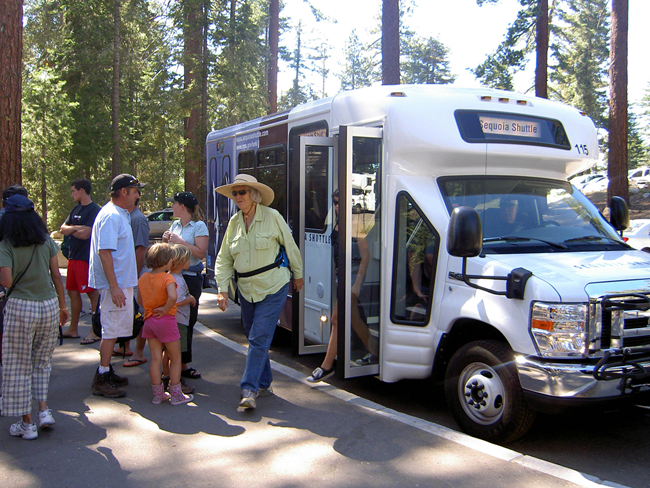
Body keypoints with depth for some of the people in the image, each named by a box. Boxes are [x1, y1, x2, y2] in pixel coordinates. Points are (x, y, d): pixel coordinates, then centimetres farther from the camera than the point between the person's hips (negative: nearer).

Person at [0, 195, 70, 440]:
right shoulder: (47, 241, 3)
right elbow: (56, 277, 5)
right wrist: (62, 306, 14)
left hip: (20, 308, -4)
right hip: (49, 305, 4)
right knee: (42, 362, 21)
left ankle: (27, 424, 13)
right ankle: (44, 409, 13)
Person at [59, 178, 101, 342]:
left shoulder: (94, 210, -12)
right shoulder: (76, 209, 16)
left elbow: (85, 234, -20)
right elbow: (63, 229, 10)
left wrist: (70, 230, -2)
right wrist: (76, 228, -10)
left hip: (87, 258, -9)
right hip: (73, 257, 9)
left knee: (93, 293, -4)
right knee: (73, 292, 14)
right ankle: (73, 329, 25)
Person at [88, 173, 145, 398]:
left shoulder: (120, 214, 15)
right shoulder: (111, 216, -17)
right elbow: (104, 252, -23)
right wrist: (114, 286, -26)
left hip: (122, 282, 10)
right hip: (116, 284, -10)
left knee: (113, 330, 16)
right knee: (111, 331, -5)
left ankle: (107, 372, 25)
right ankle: (101, 380, 3)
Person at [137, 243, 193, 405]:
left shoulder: (143, 278, 4)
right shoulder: (167, 278, -17)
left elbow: (139, 300, 14)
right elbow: (173, 296, -34)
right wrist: (165, 309, -19)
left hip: (149, 321, 6)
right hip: (166, 320, -6)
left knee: (155, 358, 11)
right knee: (175, 358, 8)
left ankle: (158, 394, 17)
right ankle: (176, 395, 13)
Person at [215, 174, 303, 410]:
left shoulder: (272, 216, -8)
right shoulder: (234, 222, 6)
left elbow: (290, 246, 2)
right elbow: (223, 259, 8)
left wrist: (298, 275, 9)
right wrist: (222, 289, -2)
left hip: (273, 287, -5)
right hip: (246, 288, 6)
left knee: (259, 338, -10)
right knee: (254, 338, 12)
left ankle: (249, 389, -7)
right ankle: (264, 384, 25)